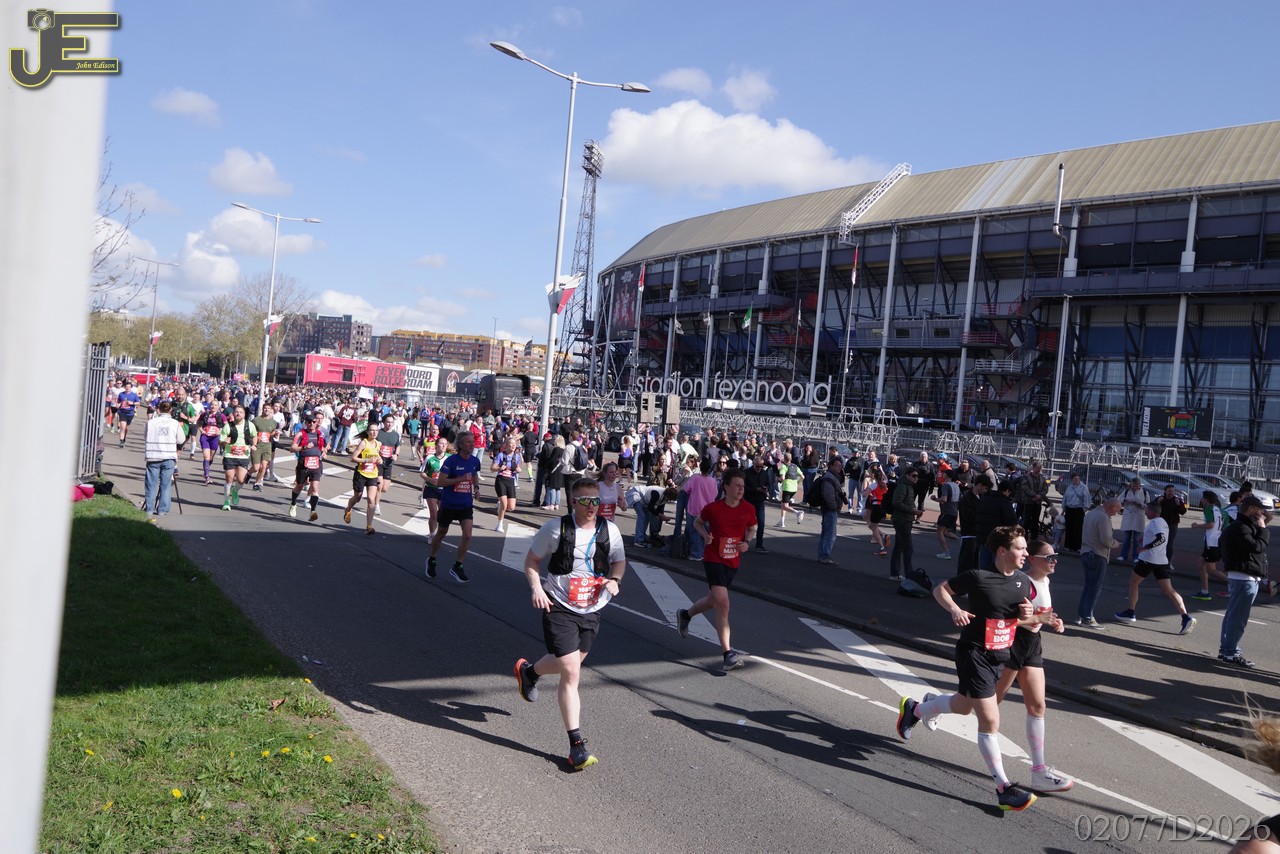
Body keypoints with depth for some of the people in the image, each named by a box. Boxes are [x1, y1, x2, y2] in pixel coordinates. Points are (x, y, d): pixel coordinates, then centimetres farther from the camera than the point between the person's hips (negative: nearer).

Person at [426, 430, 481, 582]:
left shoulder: (475, 461, -1)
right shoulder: (451, 461, -17)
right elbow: (440, 481, -20)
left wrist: (476, 486, 4)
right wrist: (461, 479, -26)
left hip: (466, 505, 3)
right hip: (448, 504, -3)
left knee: (467, 535, -11)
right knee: (441, 533, 15)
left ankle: (457, 567, 3)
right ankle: (431, 560, 39)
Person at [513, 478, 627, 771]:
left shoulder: (609, 530, -1)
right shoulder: (557, 528, -12)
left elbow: (619, 560, 14)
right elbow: (531, 560, -1)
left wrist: (615, 579, -7)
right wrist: (537, 588, -17)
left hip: (592, 610, 5)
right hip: (559, 608, -5)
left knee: (568, 664, 22)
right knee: (571, 673, -11)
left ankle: (528, 671, 56)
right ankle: (577, 744, -2)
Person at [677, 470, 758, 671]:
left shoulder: (748, 509, -5)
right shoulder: (712, 508, -13)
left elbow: (751, 528, 15)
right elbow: (698, 522, 7)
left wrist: (747, 542, -5)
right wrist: (705, 534, -13)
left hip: (733, 563, 5)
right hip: (713, 560, -5)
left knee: (712, 601, 20)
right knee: (723, 604, -16)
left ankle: (685, 614, 50)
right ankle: (728, 653, -14)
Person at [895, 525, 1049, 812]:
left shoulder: (1023, 582, 2)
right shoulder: (979, 577, -18)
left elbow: (1019, 620, 12)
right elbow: (940, 589, -7)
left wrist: (1033, 617, -10)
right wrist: (955, 609, -25)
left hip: (1000, 655, 8)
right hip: (973, 653, -8)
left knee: (964, 706, 25)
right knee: (990, 720, -7)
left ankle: (914, 709, 51)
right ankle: (1003, 788, 1)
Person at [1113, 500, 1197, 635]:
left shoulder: (1154, 523, -12)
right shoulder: (1163, 522, 17)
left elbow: (1161, 538, -27)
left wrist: (1146, 547, -23)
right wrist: (1145, 537, 18)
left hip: (1148, 559, -8)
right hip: (1162, 561, 8)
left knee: (1133, 582, 12)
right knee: (1169, 590, 0)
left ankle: (1130, 613, 17)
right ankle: (1186, 617, -15)